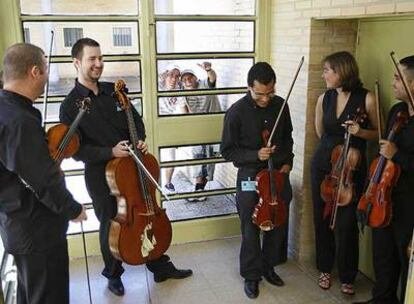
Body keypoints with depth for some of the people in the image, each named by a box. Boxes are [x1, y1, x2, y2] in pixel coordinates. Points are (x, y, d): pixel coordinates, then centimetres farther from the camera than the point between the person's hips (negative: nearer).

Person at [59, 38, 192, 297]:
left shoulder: (113, 91, 3)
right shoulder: (70, 106, -10)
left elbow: (136, 119, 13)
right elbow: (76, 150, -14)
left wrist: (141, 139, -7)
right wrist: (109, 152, -25)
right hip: (101, 175, -4)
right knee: (111, 226, 12)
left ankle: (161, 267, 32)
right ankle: (114, 274, 35)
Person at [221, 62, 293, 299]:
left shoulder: (280, 105, -2)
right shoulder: (237, 112, -15)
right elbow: (228, 151, -9)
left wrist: (287, 161, 3)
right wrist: (255, 155, -22)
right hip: (251, 177, -4)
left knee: (278, 225, 14)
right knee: (251, 230, 6)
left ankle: (269, 266, 36)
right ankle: (252, 275, 25)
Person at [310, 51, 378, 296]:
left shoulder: (366, 98, -9)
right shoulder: (324, 98, 3)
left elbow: (378, 133, 0)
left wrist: (360, 132, -17)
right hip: (323, 166, 4)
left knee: (346, 224, -1)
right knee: (322, 219, 11)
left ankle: (348, 277, 21)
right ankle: (325, 269, 31)